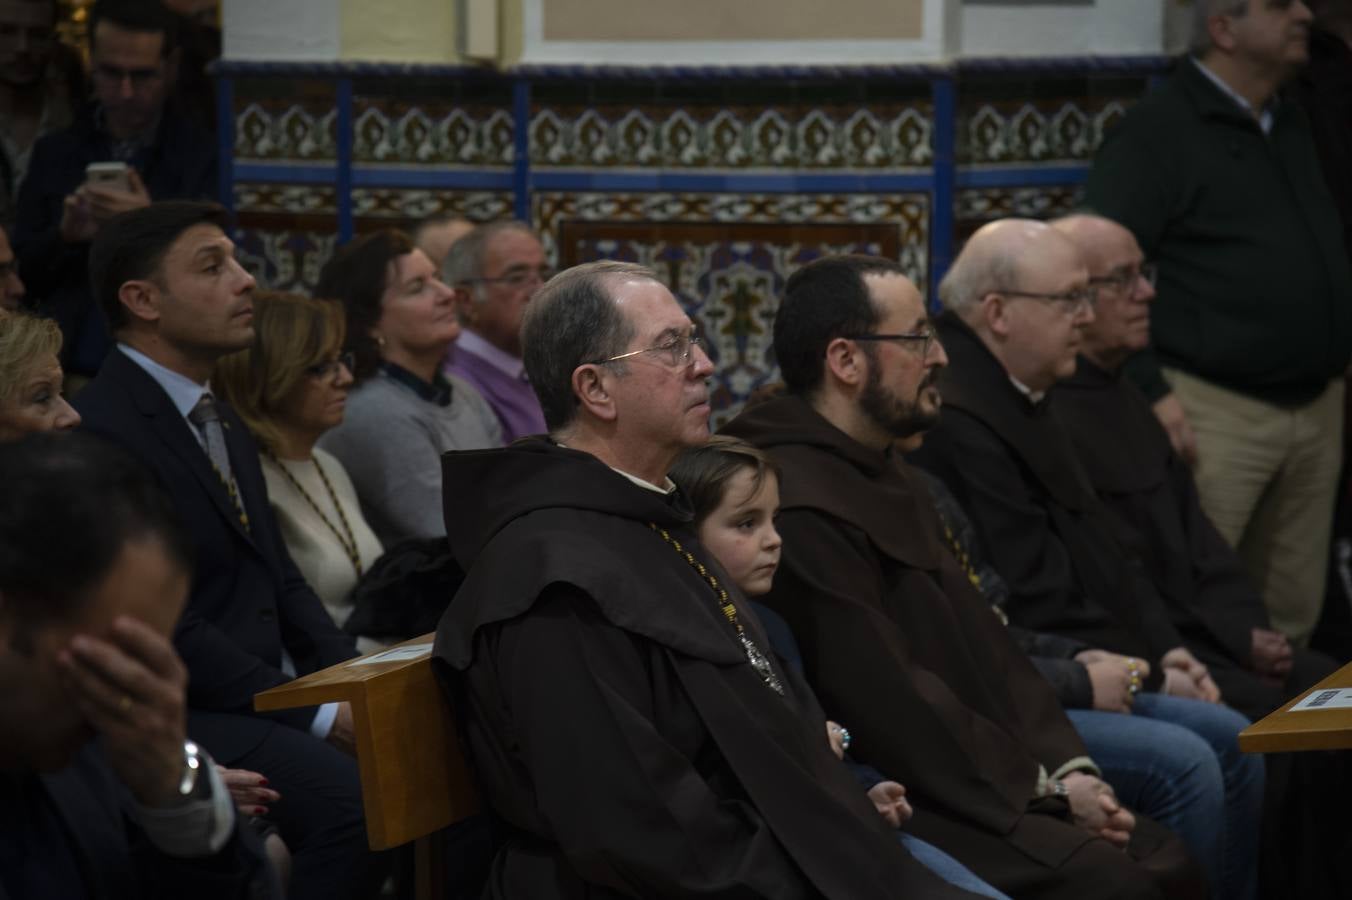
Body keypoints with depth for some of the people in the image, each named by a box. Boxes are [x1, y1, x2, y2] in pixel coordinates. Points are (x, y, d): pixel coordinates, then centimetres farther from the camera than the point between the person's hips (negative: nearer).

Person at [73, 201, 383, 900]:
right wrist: (317, 715, -17)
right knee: (361, 798, -29)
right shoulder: (101, 432, -14)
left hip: (277, 695, 9)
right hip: (182, 717, -9)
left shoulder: (220, 418, 17)